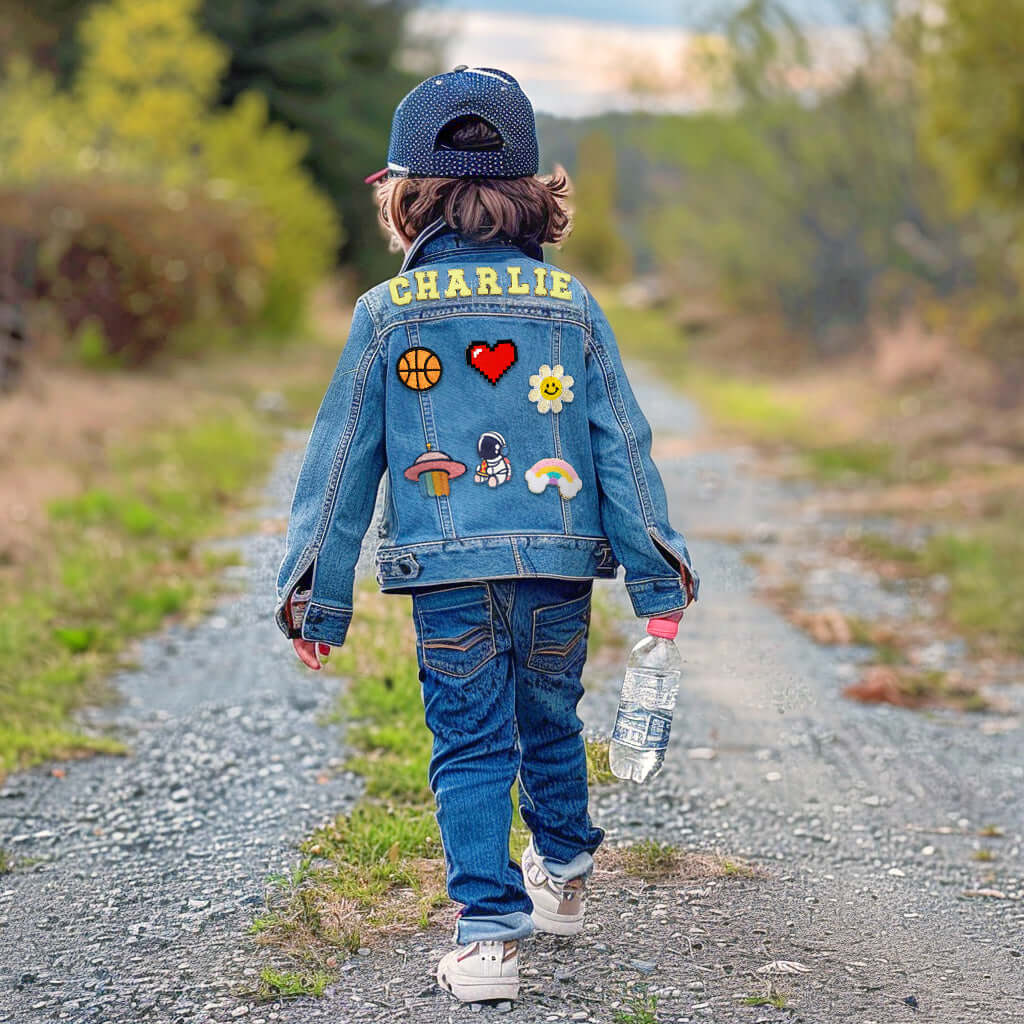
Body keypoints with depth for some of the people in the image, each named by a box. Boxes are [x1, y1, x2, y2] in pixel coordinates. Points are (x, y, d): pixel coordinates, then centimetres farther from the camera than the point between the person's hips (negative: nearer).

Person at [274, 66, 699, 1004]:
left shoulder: (386, 315, 0)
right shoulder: (570, 304, 4)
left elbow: (341, 463, 2)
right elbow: (622, 446, 3)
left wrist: (315, 598, 7)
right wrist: (659, 577, 7)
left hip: (449, 579, -2)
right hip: (560, 569, 2)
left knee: (470, 750, 5)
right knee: (551, 730, 22)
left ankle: (489, 931, -4)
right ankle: (564, 875, 41)